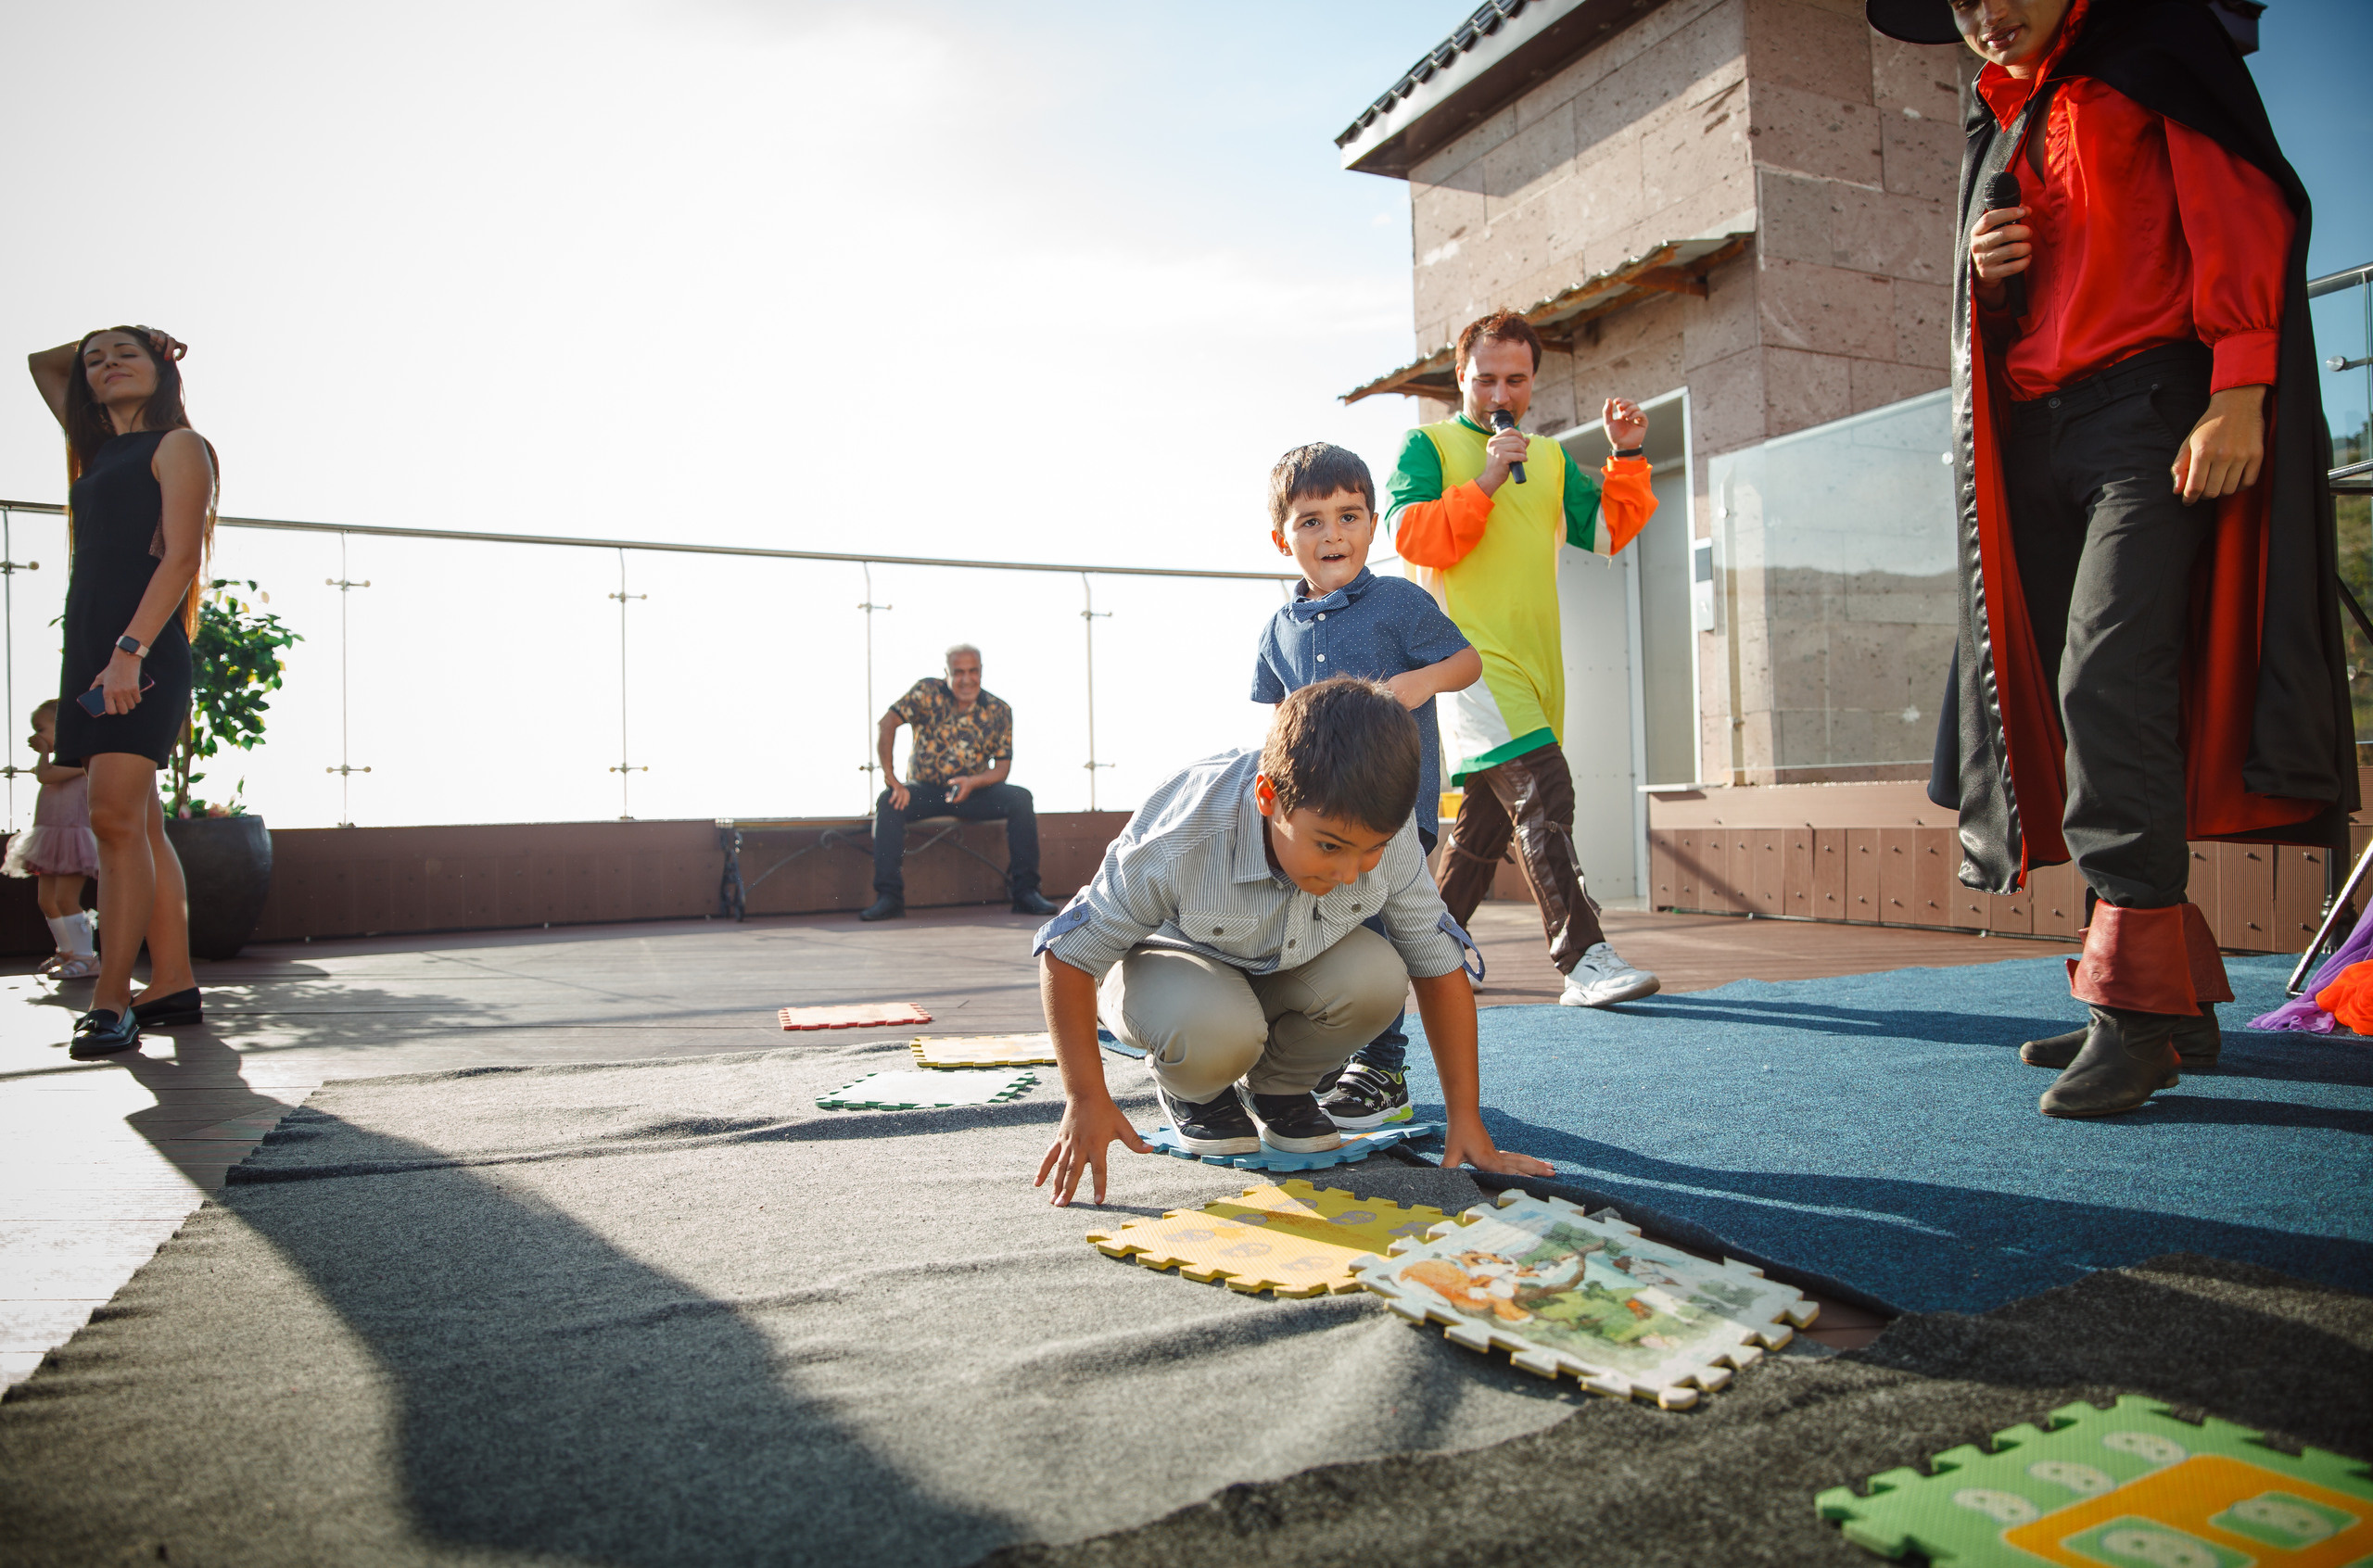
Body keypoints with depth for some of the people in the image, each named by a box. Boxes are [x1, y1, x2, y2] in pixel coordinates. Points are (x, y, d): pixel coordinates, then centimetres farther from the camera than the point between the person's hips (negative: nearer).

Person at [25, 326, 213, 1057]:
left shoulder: (178, 445, 1)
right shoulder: (96, 447, 23)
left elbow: (180, 557, -11)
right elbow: (41, 363, 40)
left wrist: (130, 650, -21)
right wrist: (90, 343, 26)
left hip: (143, 648, -8)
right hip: (90, 651, 8)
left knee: (116, 817, -15)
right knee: (139, 823, 5)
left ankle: (110, 1003, -17)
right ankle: (173, 987, 7)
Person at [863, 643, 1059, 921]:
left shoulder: (999, 711, -1)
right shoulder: (928, 692, -6)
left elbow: (1002, 767, -4)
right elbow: (888, 722, -17)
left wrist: (973, 782, -25)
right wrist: (890, 776, -25)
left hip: (975, 792, 1)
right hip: (925, 791, -1)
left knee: (1020, 798, -24)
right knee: (888, 802, -30)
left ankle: (1025, 891, -19)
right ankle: (888, 896, -26)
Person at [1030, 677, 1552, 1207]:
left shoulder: (1383, 830, -26)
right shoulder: (1179, 840, -38)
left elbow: (1437, 960, -14)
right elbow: (1069, 950, -24)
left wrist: (1465, 1119, -15)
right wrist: (1086, 1100, -25)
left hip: (1287, 965, 4)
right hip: (1172, 960, -3)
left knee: (1377, 976, -29)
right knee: (1217, 1030, -38)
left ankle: (1275, 1087, 2)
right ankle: (1189, 1090, 1)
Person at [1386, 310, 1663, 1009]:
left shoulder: (1552, 459, 22)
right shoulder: (1429, 445, 5)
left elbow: (1607, 531, 16)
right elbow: (1410, 534, -8)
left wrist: (1627, 460, 4)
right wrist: (1482, 485, -15)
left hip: (1537, 660, 7)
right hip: (1469, 654, -7)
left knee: (1491, 811, 10)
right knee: (1543, 789, -21)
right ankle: (1583, 959, -23)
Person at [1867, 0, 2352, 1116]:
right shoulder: (1998, 127, 24)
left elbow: (2246, 209, -6)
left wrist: (2239, 393, -18)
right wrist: (1985, 274, 3)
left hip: (2153, 407, -7)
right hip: (2036, 435, 7)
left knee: (2105, 682, -21)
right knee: (2063, 696, 2)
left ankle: (2138, 1005, -18)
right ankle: (2175, 997, 10)